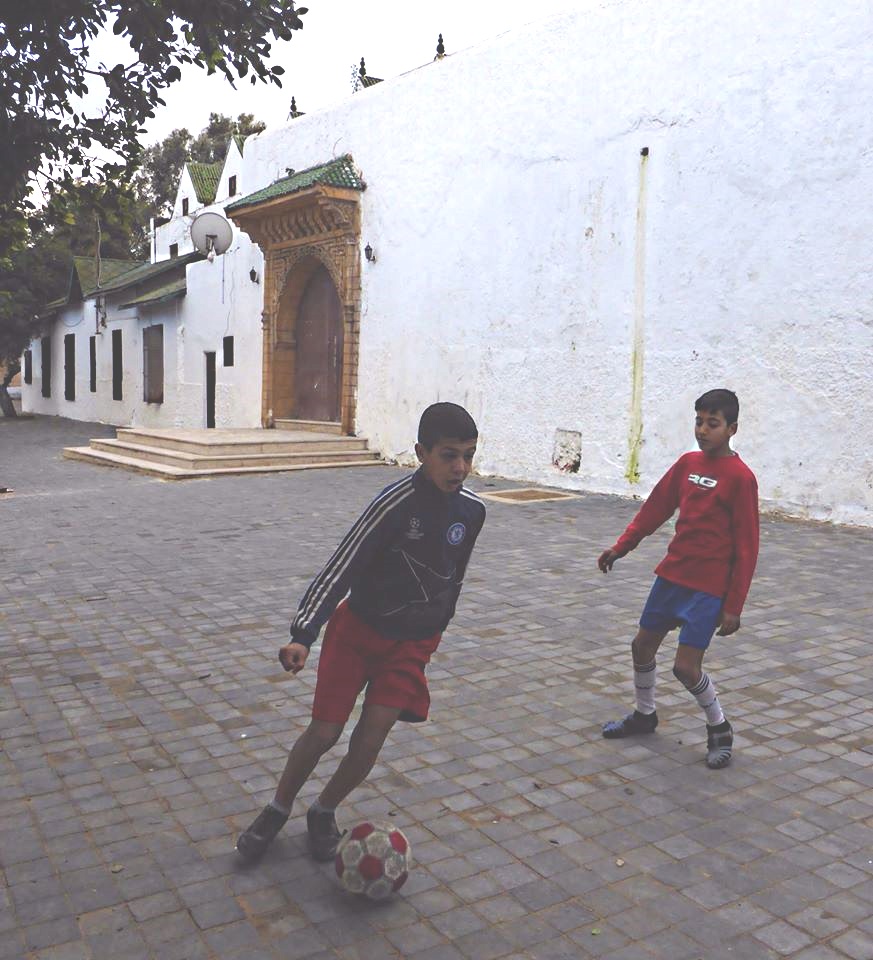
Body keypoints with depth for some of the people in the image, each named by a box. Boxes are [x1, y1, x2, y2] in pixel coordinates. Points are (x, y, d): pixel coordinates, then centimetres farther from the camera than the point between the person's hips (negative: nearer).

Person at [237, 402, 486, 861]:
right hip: (358, 628, -3)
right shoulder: (397, 502, -24)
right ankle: (277, 810, 28)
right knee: (324, 732, 0)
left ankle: (324, 813, 24)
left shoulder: (472, 511, -7)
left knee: (369, 741, -4)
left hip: (412, 644, 3)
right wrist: (303, 633, -33)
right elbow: (341, 566, -25)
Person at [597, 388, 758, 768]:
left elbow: (746, 548, -13)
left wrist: (733, 605, -13)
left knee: (686, 666, -7)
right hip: (671, 575, 7)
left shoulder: (740, 478, -14)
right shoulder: (687, 463, 3)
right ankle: (644, 714, 37)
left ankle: (719, 728, 19)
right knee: (642, 645, 14)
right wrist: (621, 547, 7)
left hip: (708, 587, -6)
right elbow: (656, 508, 12)